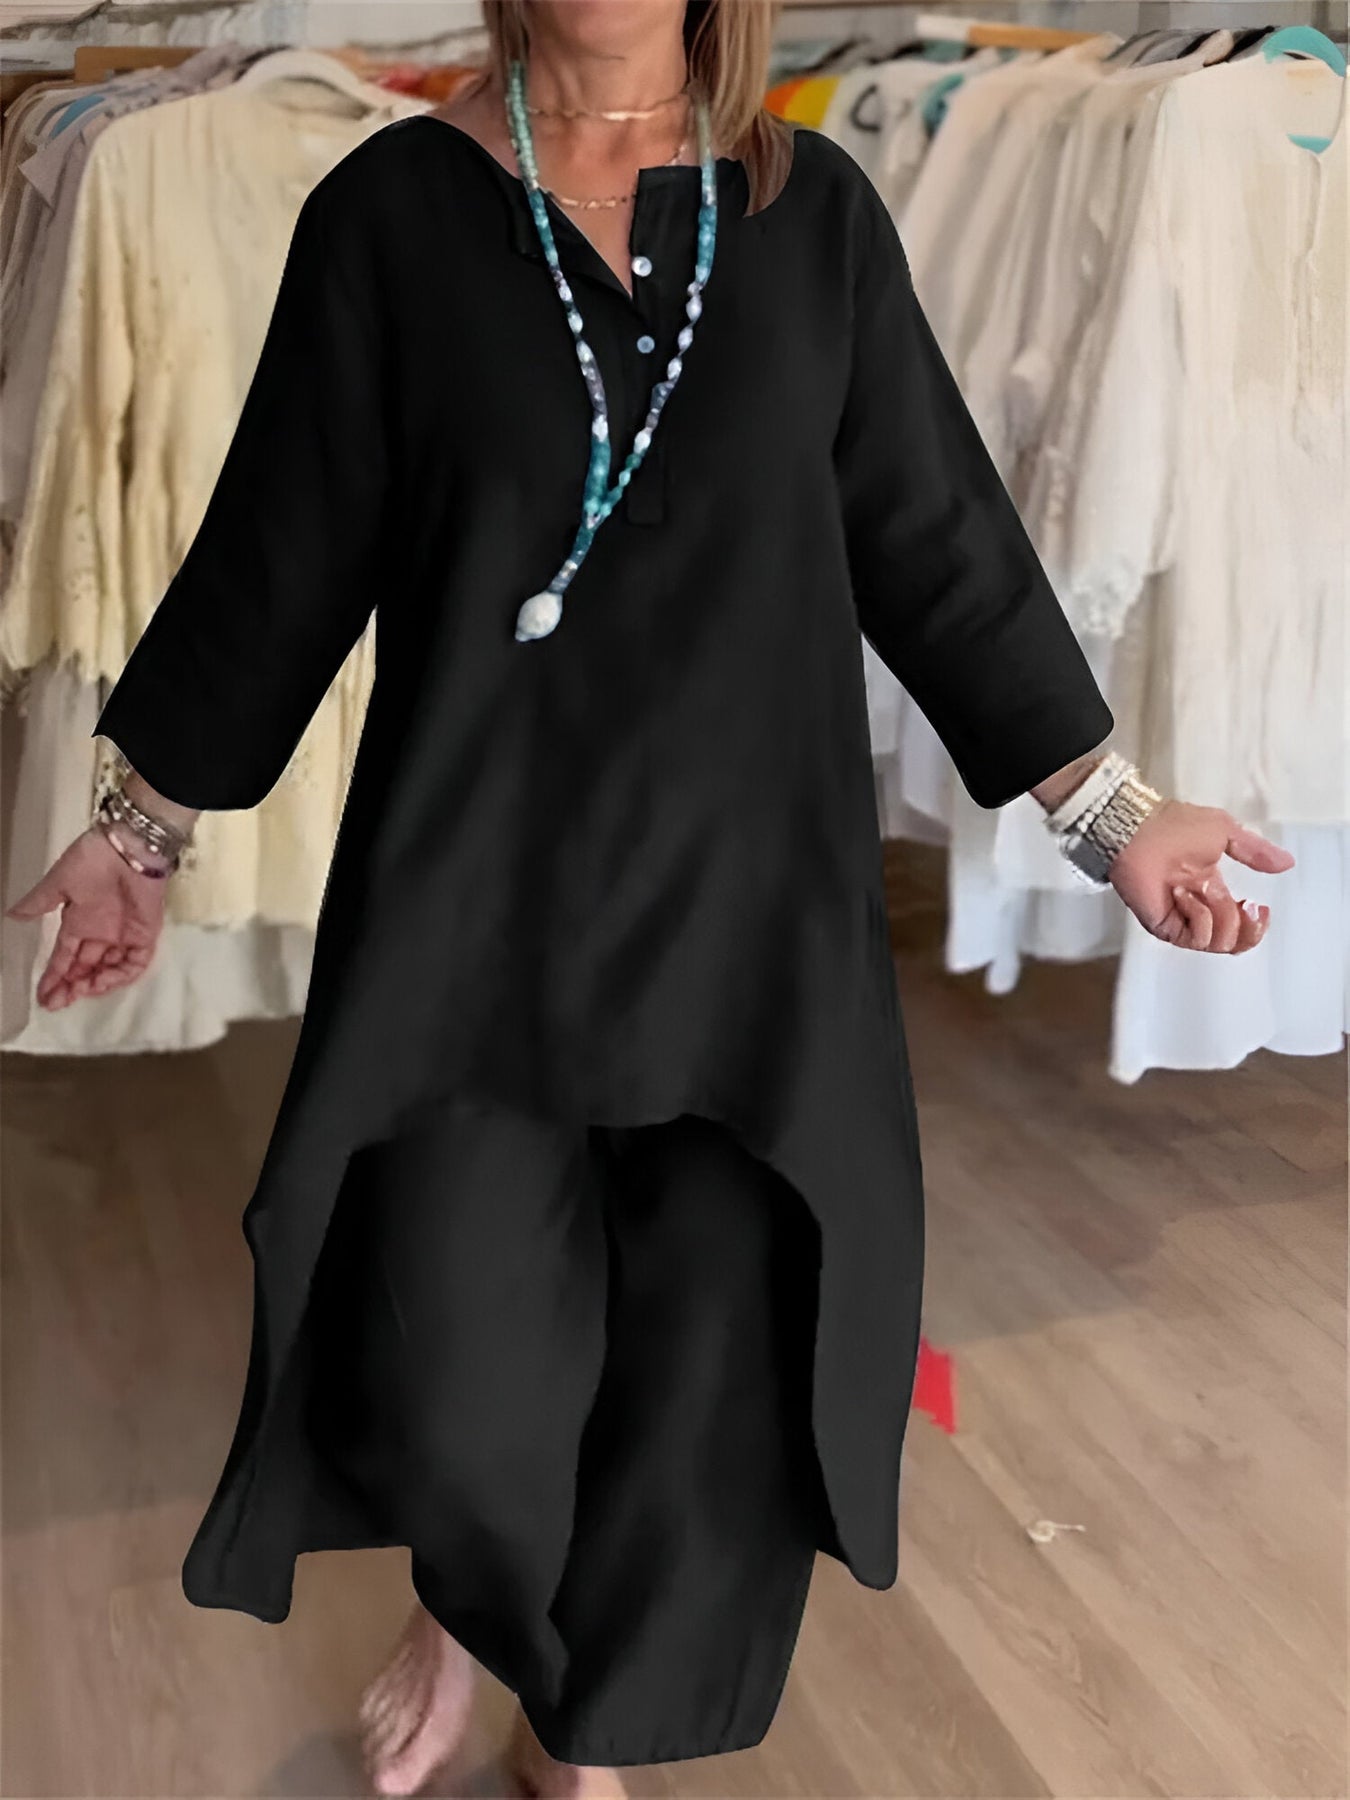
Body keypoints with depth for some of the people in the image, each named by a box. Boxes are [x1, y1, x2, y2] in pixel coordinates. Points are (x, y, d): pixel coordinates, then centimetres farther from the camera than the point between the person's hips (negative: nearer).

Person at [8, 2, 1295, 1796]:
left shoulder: (815, 212, 3)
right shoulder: (393, 208, -1)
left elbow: (935, 534, 7)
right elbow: (282, 547, 4)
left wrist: (1108, 805, 7)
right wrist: (146, 823, 8)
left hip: (746, 881, 2)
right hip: (472, 882, -1)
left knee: (714, 1363, 6)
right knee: (456, 1386, -8)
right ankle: (464, 1588, 31)